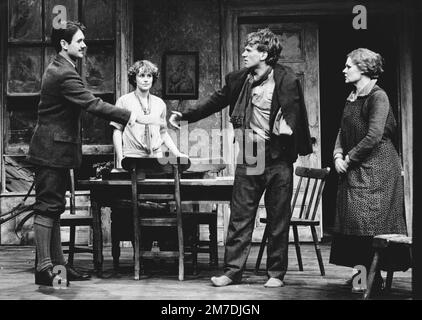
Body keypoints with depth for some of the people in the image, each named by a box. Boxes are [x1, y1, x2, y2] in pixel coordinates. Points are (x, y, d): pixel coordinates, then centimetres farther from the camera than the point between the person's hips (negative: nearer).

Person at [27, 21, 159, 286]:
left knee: (54, 207, 10)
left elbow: (85, 104, 20)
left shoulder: (58, 69, 15)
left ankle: (57, 263, 15)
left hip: (55, 149, 10)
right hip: (53, 150, -10)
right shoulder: (65, 74, -19)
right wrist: (133, 117, -24)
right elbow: (93, 105, -25)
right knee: (47, 207, -8)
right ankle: (44, 267, -5)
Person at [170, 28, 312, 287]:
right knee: (240, 215, 4)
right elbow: (215, 101, 14)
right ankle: (233, 271, 10)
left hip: (277, 157, -4)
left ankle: (276, 273, 16)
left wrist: (287, 127, -22)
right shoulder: (239, 80, 5)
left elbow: (295, 113, -5)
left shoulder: (286, 79, -9)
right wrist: (184, 116, 9)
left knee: (278, 219, 5)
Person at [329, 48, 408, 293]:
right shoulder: (352, 98, 14)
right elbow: (343, 131, 15)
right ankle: (363, 270, 13)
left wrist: (349, 158, -12)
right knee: (352, 219, 6)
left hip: (377, 170, -8)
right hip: (353, 171, 8)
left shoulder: (378, 97, -11)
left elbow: (373, 136, -19)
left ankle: (374, 275, -1)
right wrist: (338, 155, -3)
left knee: (369, 222, -7)